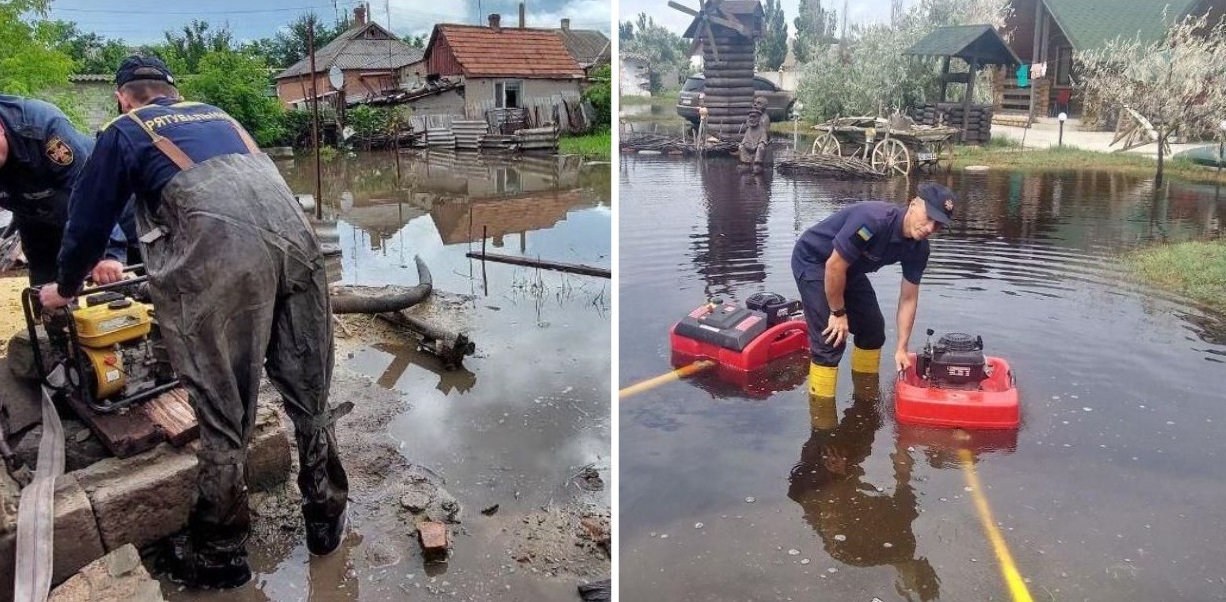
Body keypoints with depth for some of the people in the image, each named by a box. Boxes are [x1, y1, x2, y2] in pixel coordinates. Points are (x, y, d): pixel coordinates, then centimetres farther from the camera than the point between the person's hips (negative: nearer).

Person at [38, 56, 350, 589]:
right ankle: (327, 519, 31)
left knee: (223, 415, 7)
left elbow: (89, 218, 26)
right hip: (296, 241, 5)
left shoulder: (124, 132, 22)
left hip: (220, 263, -5)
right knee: (309, 398, 15)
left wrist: (65, 287, 46)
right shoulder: (219, 117, 36)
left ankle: (217, 554, 23)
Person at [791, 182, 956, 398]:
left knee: (873, 328, 11)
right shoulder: (874, 220, -36)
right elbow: (834, 266, -30)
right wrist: (838, 313, -18)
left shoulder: (918, 248, -11)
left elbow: (908, 299, -2)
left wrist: (901, 349, -6)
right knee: (830, 339, -15)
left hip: (849, 268, 8)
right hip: (813, 260, -8)